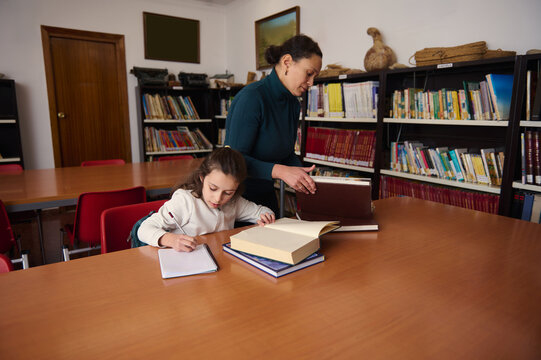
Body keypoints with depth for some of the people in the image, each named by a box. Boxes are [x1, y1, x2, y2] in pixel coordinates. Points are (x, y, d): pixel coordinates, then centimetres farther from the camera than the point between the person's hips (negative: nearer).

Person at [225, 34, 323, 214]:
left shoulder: (293, 104, 4)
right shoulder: (252, 97, -21)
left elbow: (287, 154, 9)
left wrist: (305, 179, -7)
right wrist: (280, 171, -33)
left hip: (265, 194, 8)